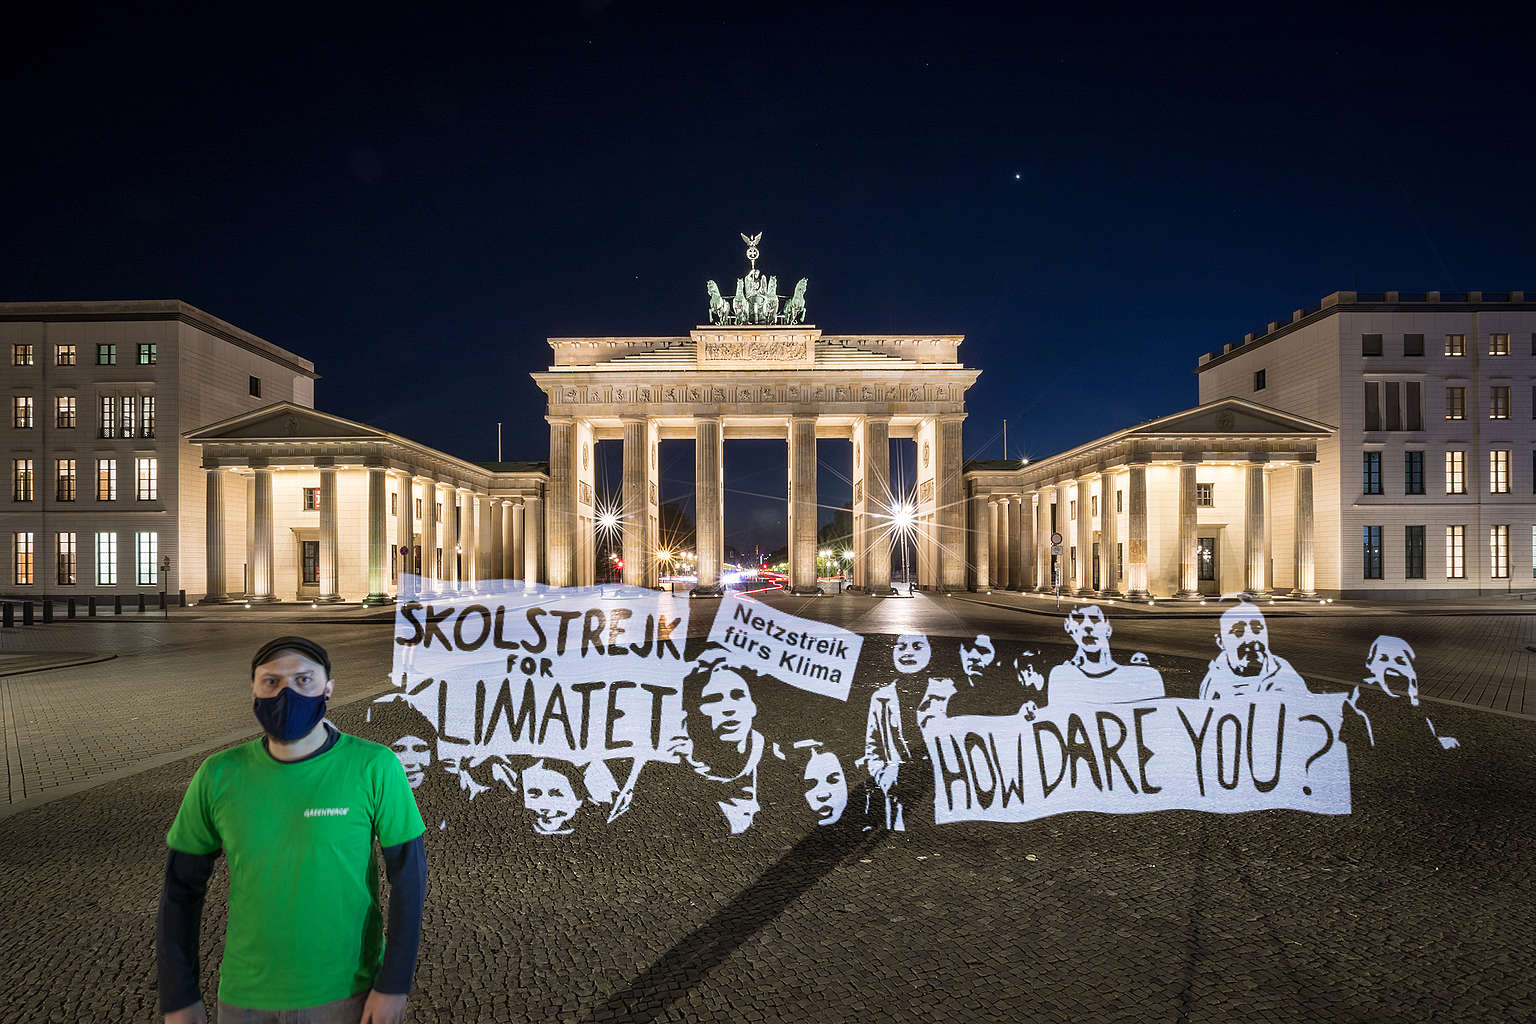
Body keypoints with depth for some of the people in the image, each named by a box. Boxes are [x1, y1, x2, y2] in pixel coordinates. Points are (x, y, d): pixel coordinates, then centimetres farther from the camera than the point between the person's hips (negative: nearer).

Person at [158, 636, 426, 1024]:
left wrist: (394, 984, -11)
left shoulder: (374, 767, -18)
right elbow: (181, 884, 2)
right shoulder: (218, 776, -9)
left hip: (347, 992, -2)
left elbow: (408, 873, -12)